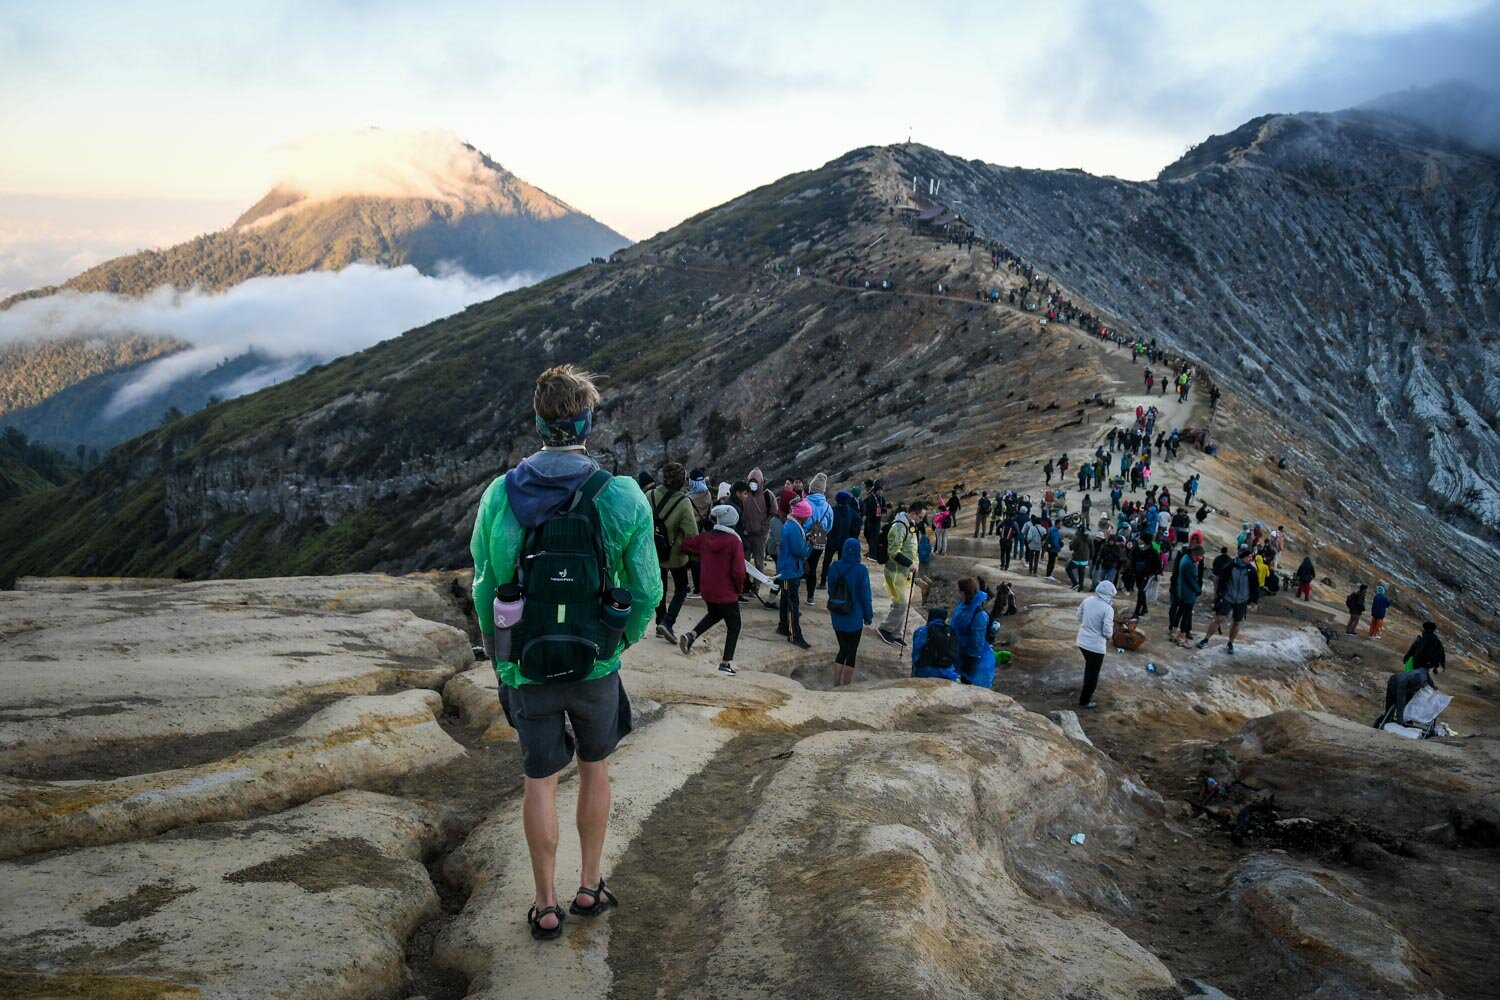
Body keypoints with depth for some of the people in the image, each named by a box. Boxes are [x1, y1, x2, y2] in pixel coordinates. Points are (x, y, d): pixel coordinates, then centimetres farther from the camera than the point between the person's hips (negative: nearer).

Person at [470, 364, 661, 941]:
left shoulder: (500, 494, -9)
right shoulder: (623, 497, -13)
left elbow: (485, 588, -2)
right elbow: (645, 591, -8)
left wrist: (496, 652, 13)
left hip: (527, 670, 0)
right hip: (596, 666, 0)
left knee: (540, 783, 14)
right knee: (595, 769, 21)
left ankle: (546, 908, 24)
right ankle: (590, 888, 33)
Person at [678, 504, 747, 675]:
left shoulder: (704, 538, -4)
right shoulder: (734, 542, -17)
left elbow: (685, 545, 3)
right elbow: (739, 571, -22)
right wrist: (738, 587, -3)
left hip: (707, 591, 5)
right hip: (727, 593, -5)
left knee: (714, 614, 33)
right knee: (734, 626, 12)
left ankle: (691, 635, 13)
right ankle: (726, 663, 8)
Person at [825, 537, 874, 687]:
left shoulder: (834, 567, -5)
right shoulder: (861, 570, -16)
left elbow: (830, 590, 7)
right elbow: (865, 595, -11)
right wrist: (868, 616, 1)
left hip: (836, 617, 4)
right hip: (854, 618, -4)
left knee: (842, 649, 18)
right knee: (851, 652, 9)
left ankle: (836, 687, 18)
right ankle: (845, 688, 14)